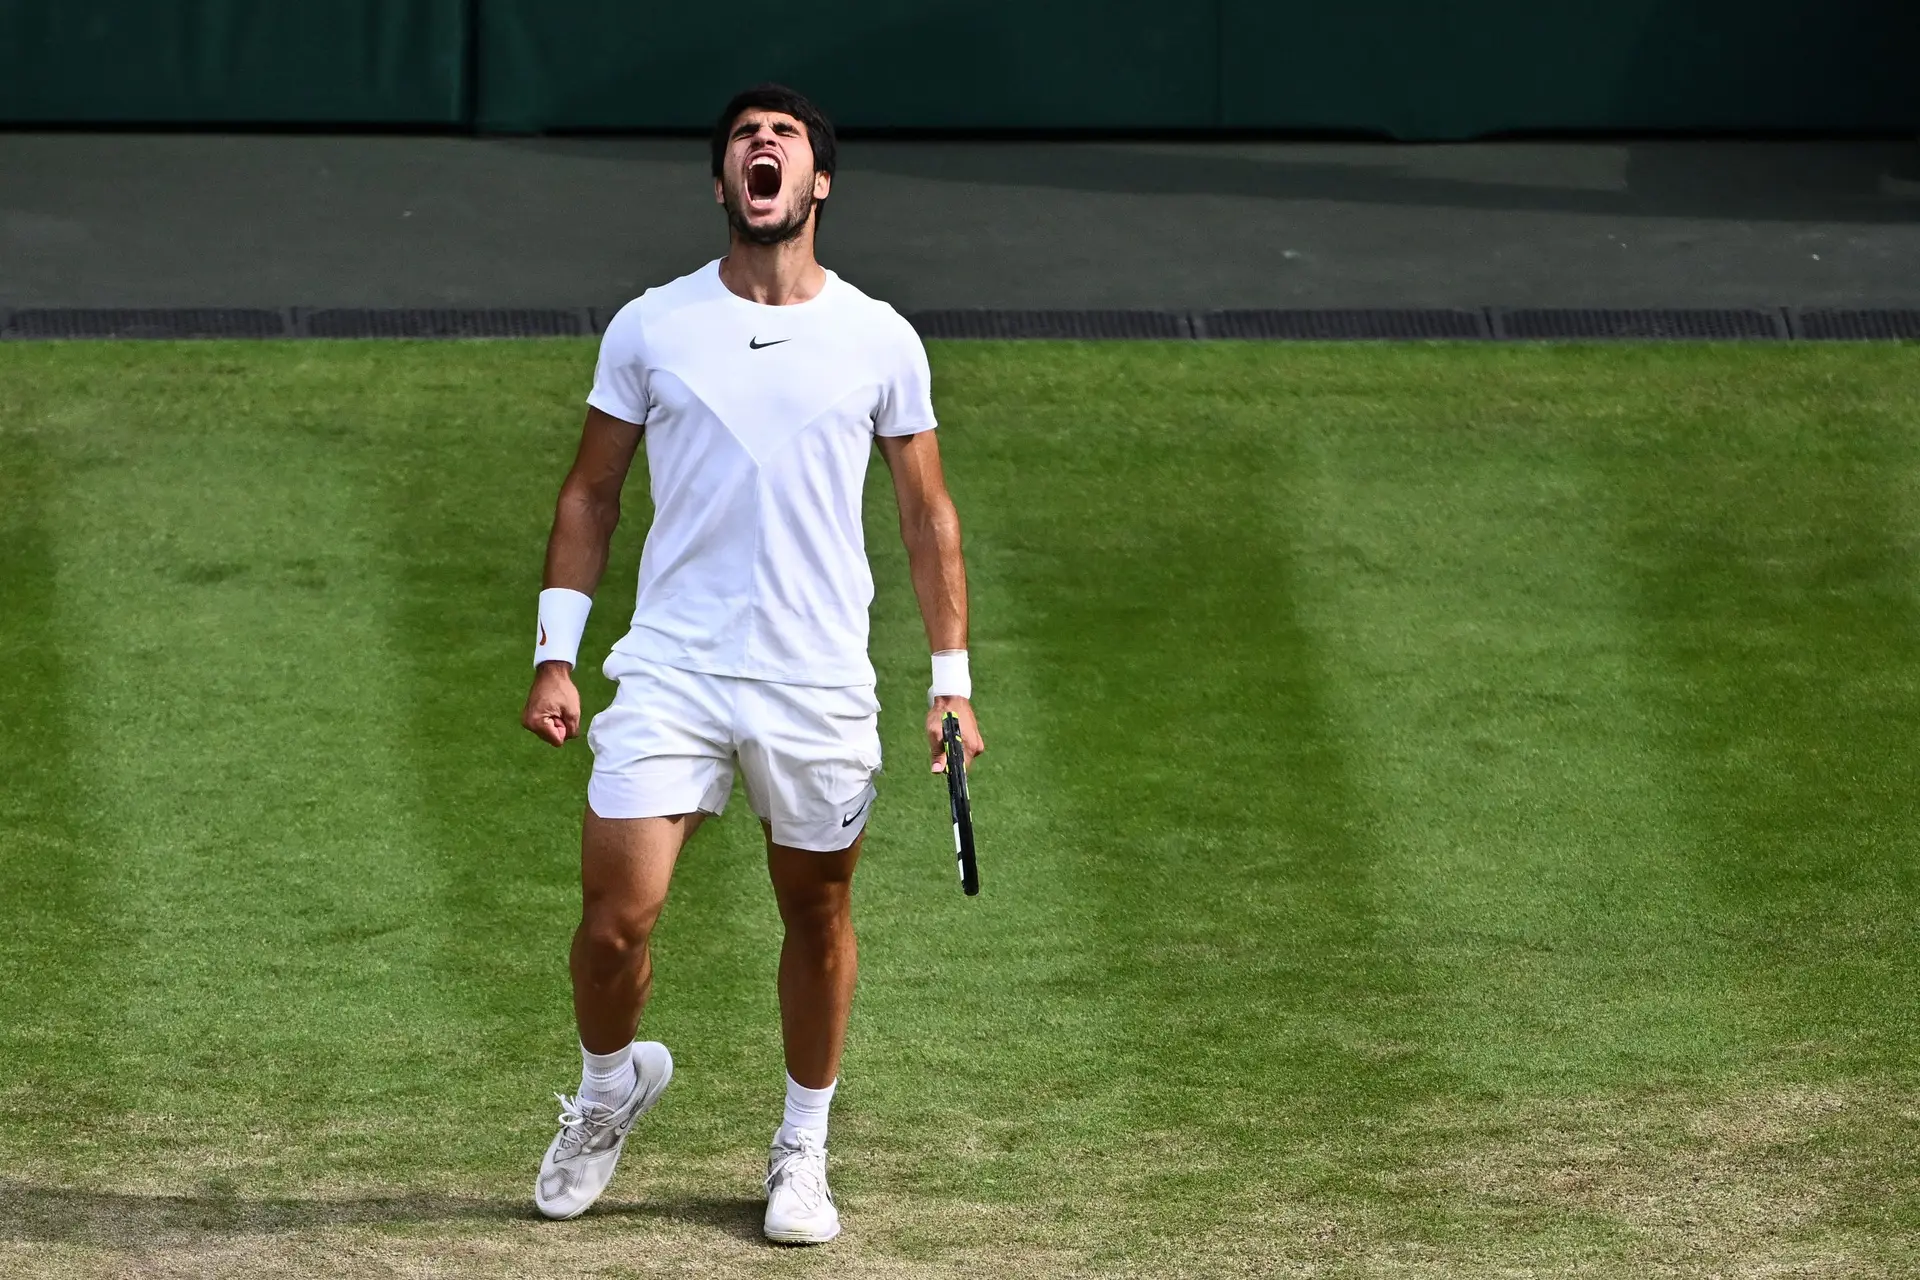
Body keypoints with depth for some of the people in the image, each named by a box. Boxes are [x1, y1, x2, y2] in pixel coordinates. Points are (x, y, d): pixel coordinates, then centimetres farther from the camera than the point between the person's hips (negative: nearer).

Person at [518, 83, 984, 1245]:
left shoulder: (880, 340, 2)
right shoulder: (650, 329, 2)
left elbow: (929, 514, 8)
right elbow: (591, 494, 9)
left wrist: (953, 681, 3)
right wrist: (557, 653, 2)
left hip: (821, 688, 1)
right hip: (670, 671, 0)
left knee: (818, 919, 9)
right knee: (616, 916, -8)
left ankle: (804, 1150, 27)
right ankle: (611, 1081, 22)